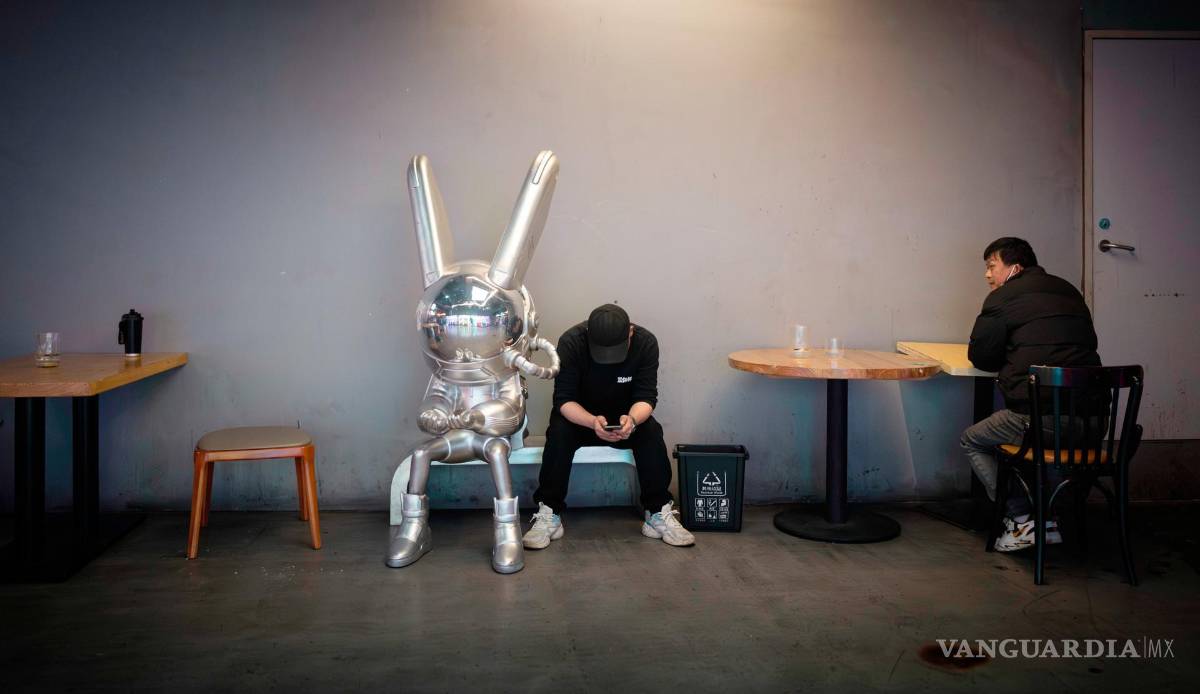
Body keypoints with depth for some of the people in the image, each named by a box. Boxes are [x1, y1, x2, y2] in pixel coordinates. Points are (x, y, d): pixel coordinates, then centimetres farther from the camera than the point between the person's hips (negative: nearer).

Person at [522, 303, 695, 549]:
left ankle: (659, 513, -15)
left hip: (626, 416, 1)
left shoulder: (646, 342, -21)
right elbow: (564, 399, -26)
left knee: (652, 433, -28)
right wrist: (592, 422, -46)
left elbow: (646, 397, -20)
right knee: (558, 434, -32)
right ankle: (549, 514, -21)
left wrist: (632, 419, -43)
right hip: (579, 416, -1)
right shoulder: (570, 342, -26)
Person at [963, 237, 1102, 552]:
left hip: (1041, 417, -7)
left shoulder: (1003, 297, -1)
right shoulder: (1069, 292, 18)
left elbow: (980, 357, 1)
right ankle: (1046, 519, 26)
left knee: (972, 440, 18)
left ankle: (1022, 520, 8)